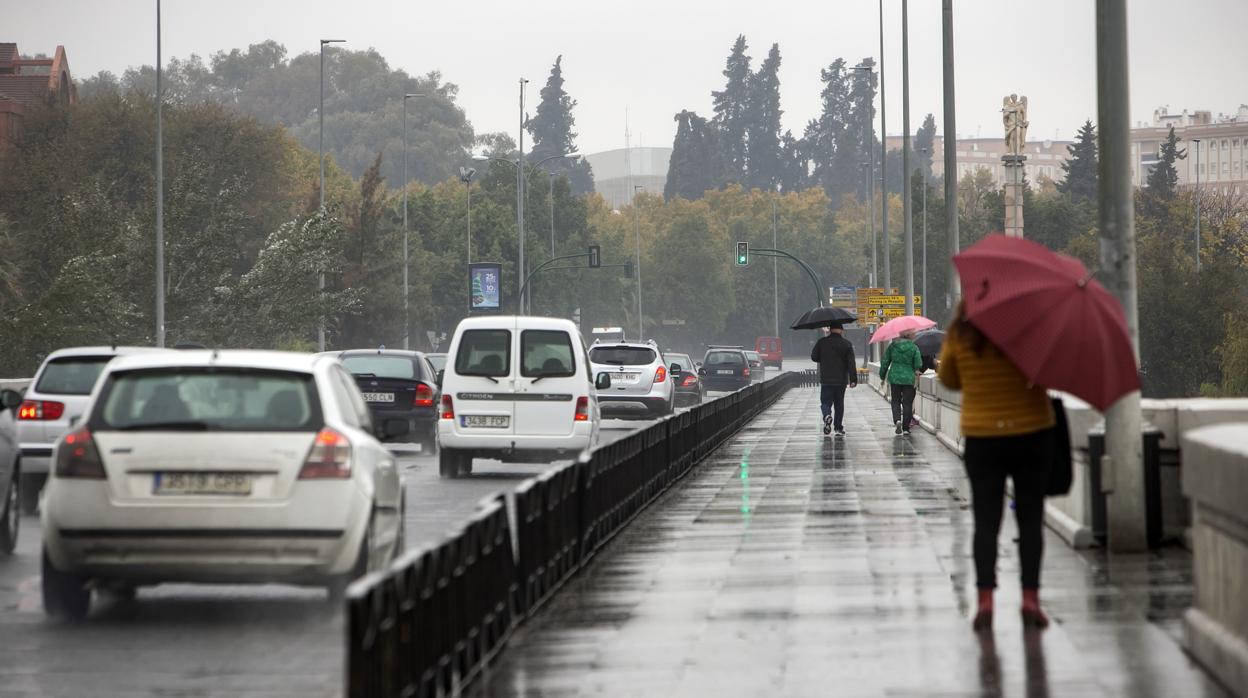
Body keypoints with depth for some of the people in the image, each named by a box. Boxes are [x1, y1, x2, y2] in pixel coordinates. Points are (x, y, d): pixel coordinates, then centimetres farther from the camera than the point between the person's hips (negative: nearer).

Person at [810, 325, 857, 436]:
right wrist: (853, 380, -2)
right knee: (839, 404, 13)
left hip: (826, 380, -1)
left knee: (825, 402, 5)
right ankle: (839, 428, 13)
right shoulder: (846, 344, -2)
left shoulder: (822, 342, -3)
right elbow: (851, 363, -5)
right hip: (841, 380, 1)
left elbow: (814, 357, 4)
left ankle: (827, 415, -26)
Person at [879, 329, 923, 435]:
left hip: (894, 378, 2)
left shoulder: (892, 346, 0)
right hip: (909, 379, -2)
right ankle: (906, 428, 5)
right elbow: (918, 364, -9)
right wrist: (917, 373, 12)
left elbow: (885, 362, 3)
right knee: (907, 403, 6)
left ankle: (897, 420, -11)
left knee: (896, 401, 14)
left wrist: (883, 376, 15)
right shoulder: (914, 347, -6)